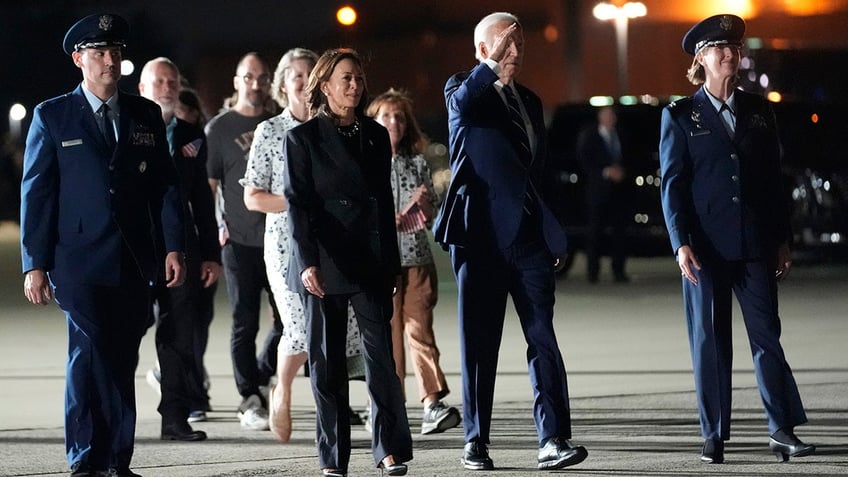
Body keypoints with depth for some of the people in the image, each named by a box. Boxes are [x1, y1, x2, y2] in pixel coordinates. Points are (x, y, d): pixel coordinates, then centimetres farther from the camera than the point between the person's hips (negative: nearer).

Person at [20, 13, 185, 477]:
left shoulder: (146, 115, 12)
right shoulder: (52, 116, 3)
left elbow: (165, 184, 11)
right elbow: (35, 193, 1)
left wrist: (172, 247, 1)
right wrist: (35, 264, -4)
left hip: (135, 262, 3)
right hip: (80, 261, -3)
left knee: (121, 362, 5)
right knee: (91, 352, -13)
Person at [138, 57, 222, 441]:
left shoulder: (192, 136, 12)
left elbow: (202, 198, 14)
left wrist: (211, 253, 9)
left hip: (181, 246, 3)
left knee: (181, 333, 2)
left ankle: (175, 416, 6)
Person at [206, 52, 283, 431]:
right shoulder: (220, 128, 2)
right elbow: (208, 184, -1)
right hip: (240, 242, -4)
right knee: (245, 322, -1)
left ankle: (260, 377, 25)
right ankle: (250, 400, 5)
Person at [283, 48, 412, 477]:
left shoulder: (376, 136, 13)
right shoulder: (303, 138, 1)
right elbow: (297, 203, -5)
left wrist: (391, 263, 14)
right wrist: (307, 262, -15)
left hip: (371, 261, 3)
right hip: (324, 265, -2)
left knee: (381, 356, -7)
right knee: (326, 363, 1)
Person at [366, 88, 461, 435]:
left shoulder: (417, 163, 12)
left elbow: (432, 214, 15)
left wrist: (424, 204, -7)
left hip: (417, 256, 2)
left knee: (420, 328, -7)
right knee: (388, 332, 0)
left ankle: (433, 403, -16)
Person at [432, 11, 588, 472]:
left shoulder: (529, 101, 18)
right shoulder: (465, 89, 1)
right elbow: (462, 105, -25)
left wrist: (554, 234, 17)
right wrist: (492, 67, -40)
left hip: (530, 237, 4)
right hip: (482, 236, -4)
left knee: (543, 338, -5)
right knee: (479, 342, 2)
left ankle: (553, 441, -9)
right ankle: (476, 441, 10)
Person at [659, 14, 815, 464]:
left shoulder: (758, 111, 11)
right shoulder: (680, 116, 2)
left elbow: (773, 178, 13)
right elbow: (672, 183, -2)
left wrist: (782, 240, 9)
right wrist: (681, 243, -11)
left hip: (755, 245, 2)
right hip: (706, 246, -2)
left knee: (767, 333, 0)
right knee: (709, 341, 2)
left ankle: (782, 429, 2)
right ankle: (714, 435, 7)